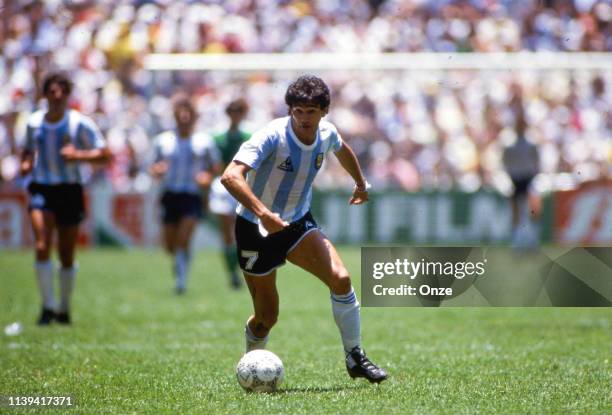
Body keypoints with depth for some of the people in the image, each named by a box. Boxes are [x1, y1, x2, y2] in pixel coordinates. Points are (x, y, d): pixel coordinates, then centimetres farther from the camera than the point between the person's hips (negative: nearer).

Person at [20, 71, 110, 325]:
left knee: (67, 256, 7)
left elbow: (104, 154, -5)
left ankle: (64, 308, 23)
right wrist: (25, 164, 0)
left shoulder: (80, 123, -5)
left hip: (69, 190, -1)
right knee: (42, 247, -18)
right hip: (41, 190, 1)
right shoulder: (34, 123, 4)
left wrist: (79, 155, -21)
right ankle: (48, 306, -11)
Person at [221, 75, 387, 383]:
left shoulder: (326, 134, -7)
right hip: (256, 229, -4)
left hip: (298, 223, 4)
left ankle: (355, 358, -4)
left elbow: (342, 150, 21)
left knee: (340, 279, -19)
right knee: (267, 317, 0)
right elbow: (231, 176, -40)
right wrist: (263, 213, -52)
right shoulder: (272, 136, -27)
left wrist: (361, 184, 35)